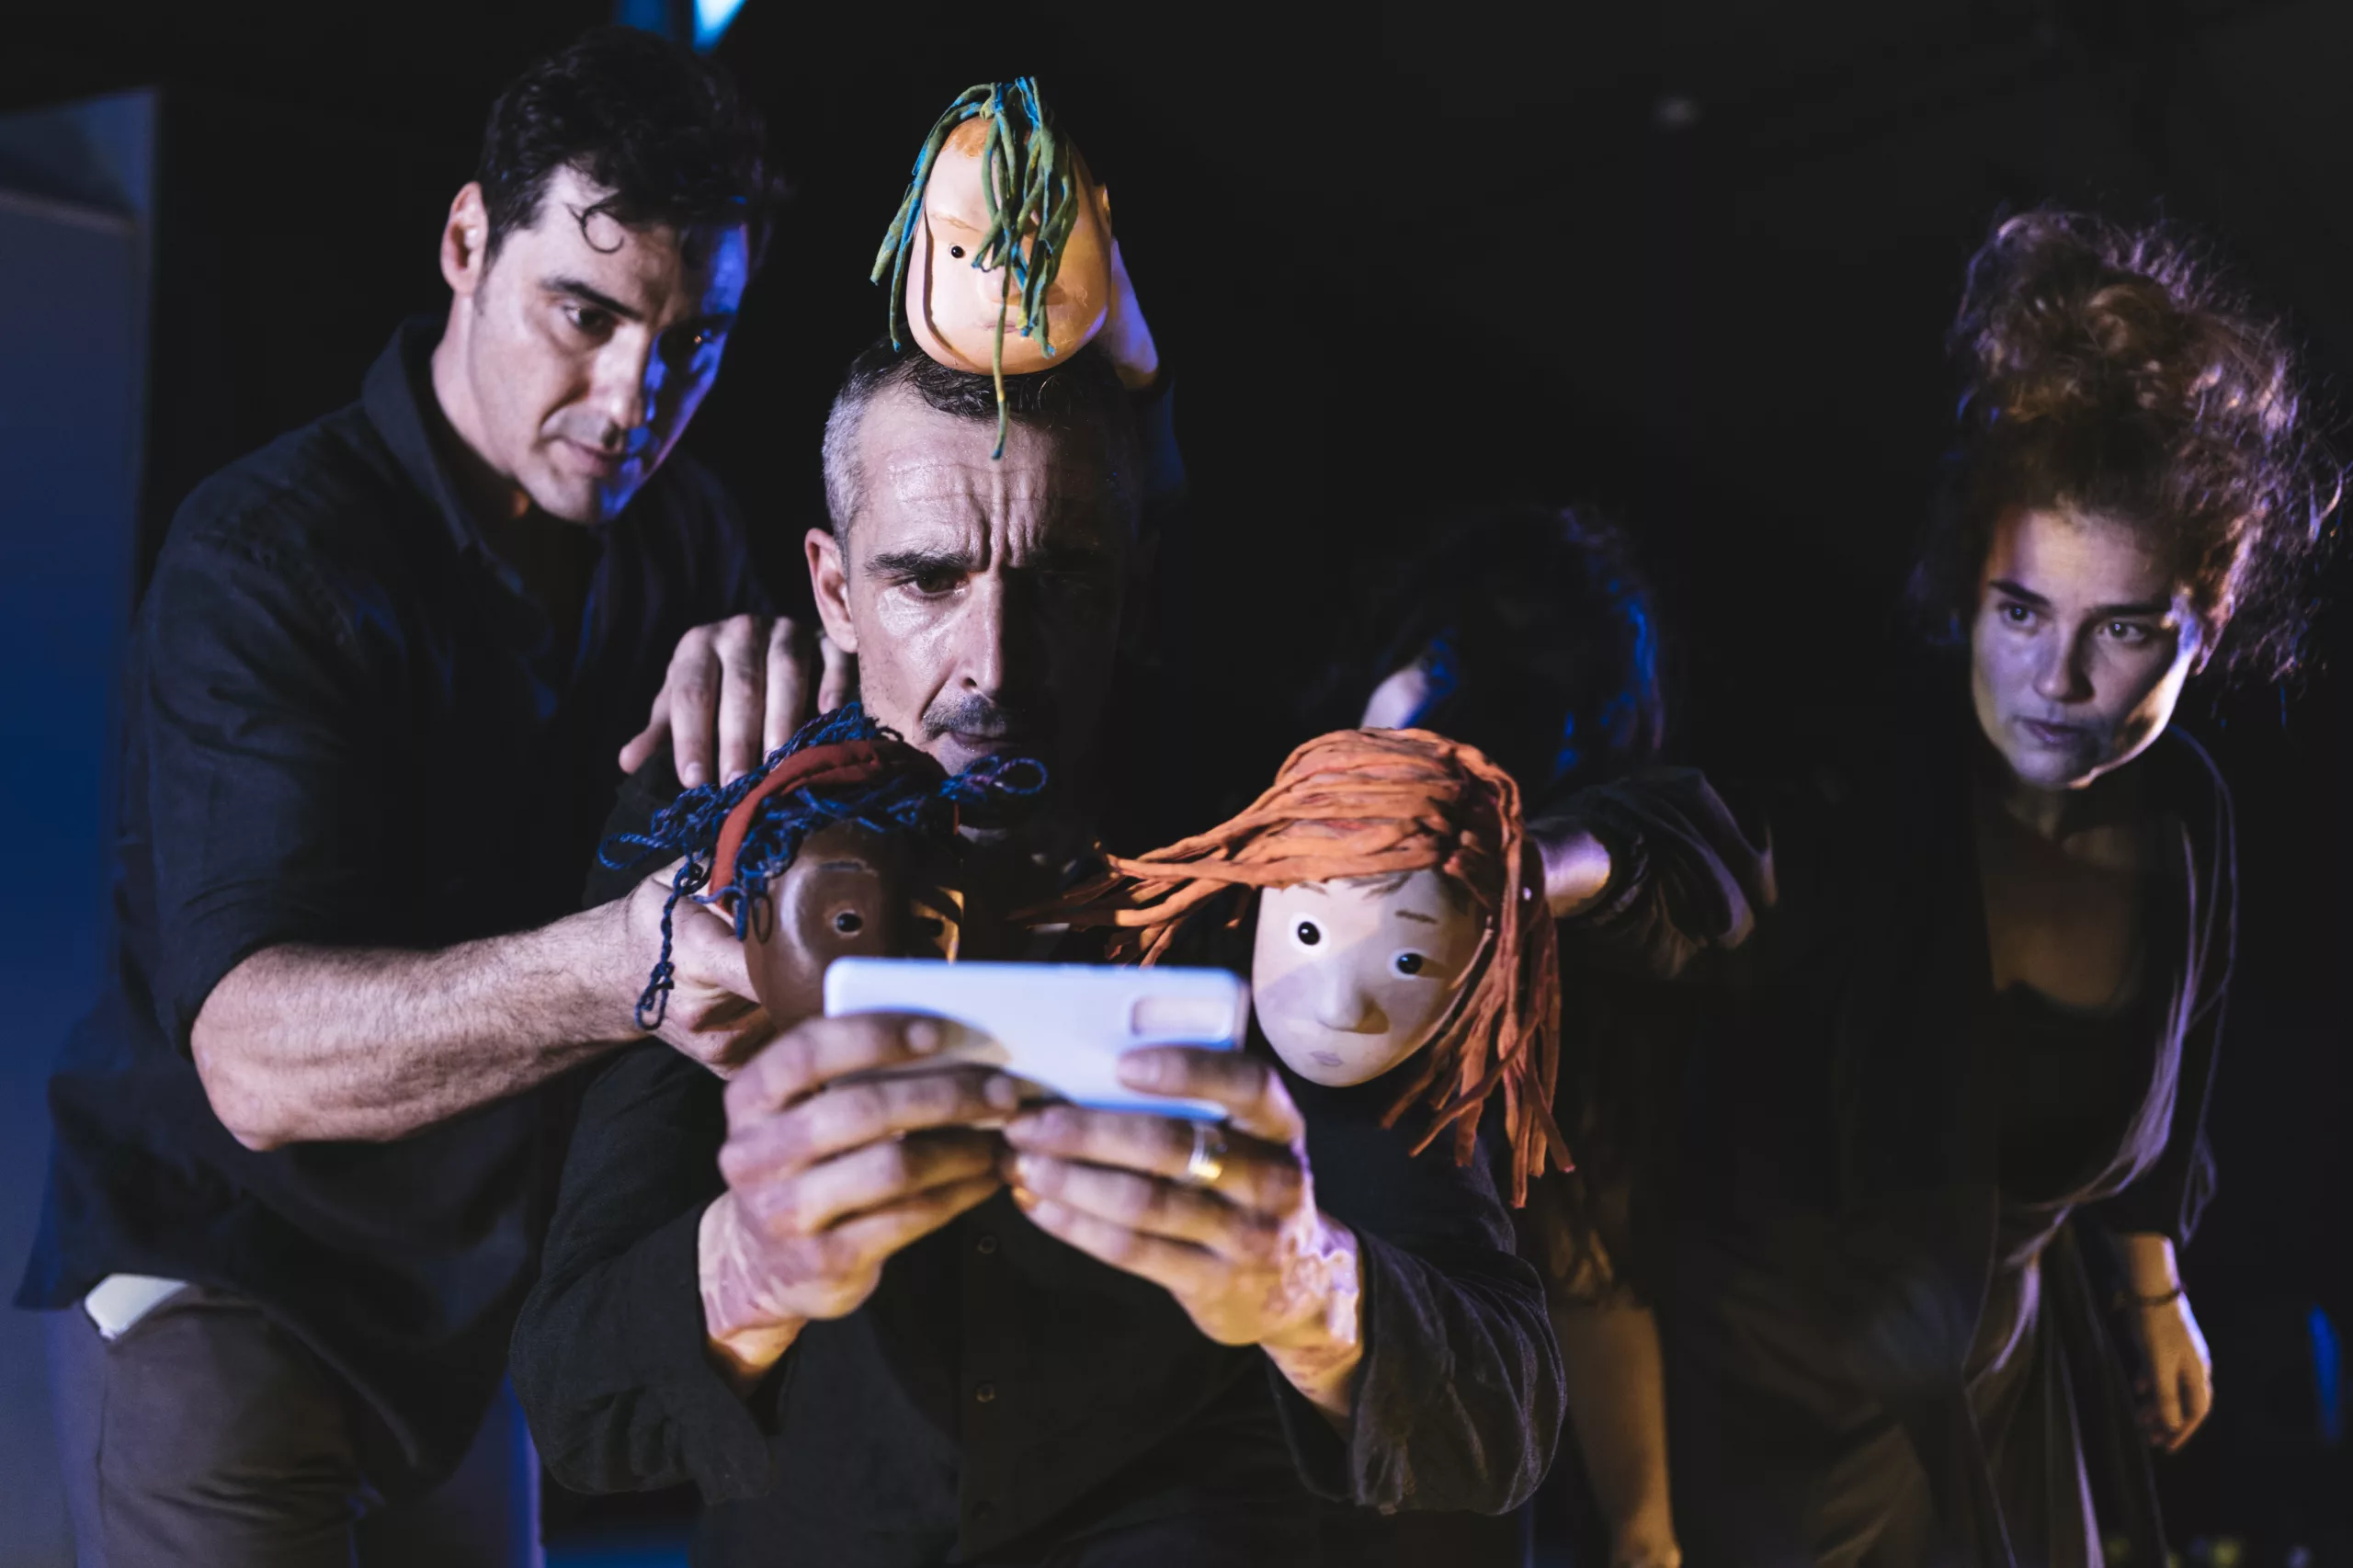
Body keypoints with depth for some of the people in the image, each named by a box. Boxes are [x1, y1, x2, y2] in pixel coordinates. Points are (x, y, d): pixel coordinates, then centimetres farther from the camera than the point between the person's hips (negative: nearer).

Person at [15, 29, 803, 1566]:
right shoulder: (264, 555, -22)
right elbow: (255, 1055, -33)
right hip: (230, 1282, -6)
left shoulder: (683, 533, -1)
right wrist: (610, 969, -51)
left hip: (490, 1274, 6)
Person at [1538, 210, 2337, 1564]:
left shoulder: (2186, 819, -10)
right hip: (1780, 1389, -5)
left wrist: (2154, 1290, 20)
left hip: (1998, 1380, 5)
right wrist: (1561, 863, -76)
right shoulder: (1854, 784, -29)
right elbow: (1694, 868, -53)